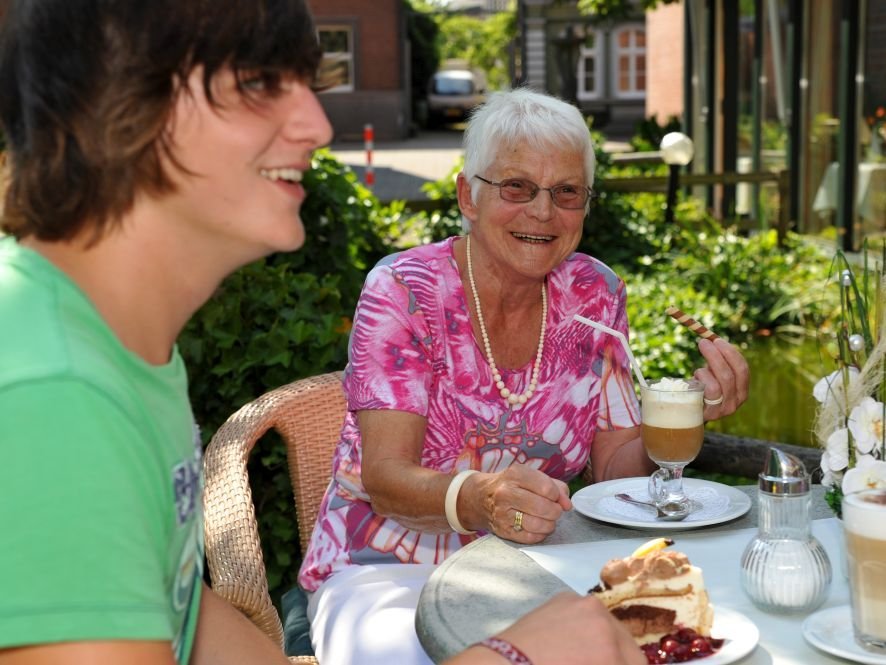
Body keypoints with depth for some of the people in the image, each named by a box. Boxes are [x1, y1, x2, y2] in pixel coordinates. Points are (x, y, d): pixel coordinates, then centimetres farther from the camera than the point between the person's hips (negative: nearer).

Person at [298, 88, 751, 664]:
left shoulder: (594, 296, 1)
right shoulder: (403, 289, -13)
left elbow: (618, 467, 2)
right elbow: (384, 476, -21)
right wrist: (479, 498, -41)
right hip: (391, 570, -4)